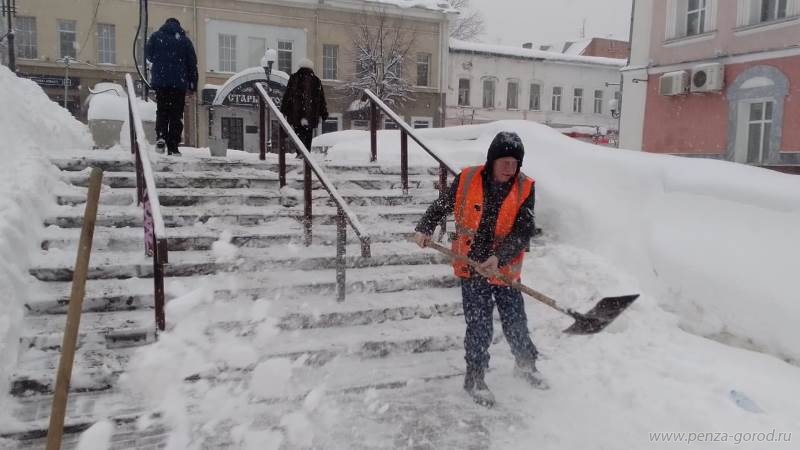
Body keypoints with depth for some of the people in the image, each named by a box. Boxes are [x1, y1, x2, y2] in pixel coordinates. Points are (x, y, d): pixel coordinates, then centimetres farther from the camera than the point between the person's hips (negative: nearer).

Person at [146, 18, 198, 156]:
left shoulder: (156, 36, 7)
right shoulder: (185, 40, 6)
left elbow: (148, 55, 10)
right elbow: (192, 63, 3)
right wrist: (193, 83, 7)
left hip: (160, 81, 1)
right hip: (179, 83, 0)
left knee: (162, 111, 10)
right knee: (176, 114, 3)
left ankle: (160, 136, -14)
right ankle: (173, 147, -1)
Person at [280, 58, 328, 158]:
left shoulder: (294, 78, 3)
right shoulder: (316, 81, 7)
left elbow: (287, 95, 2)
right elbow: (322, 98, 9)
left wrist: (283, 110, 6)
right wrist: (324, 113, 14)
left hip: (296, 113, -1)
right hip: (311, 115, 2)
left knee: (298, 132, 0)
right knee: (308, 134, 10)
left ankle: (301, 151, -19)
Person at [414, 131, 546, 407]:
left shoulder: (524, 188, -9)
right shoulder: (467, 179, -9)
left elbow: (524, 231, -17)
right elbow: (441, 206, 6)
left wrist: (499, 257, -29)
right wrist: (424, 229, -8)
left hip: (506, 269, 1)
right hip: (471, 268, -1)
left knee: (515, 322, 14)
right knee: (479, 327, 3)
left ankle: (526, 365, 42)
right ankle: (474, 379, 24)